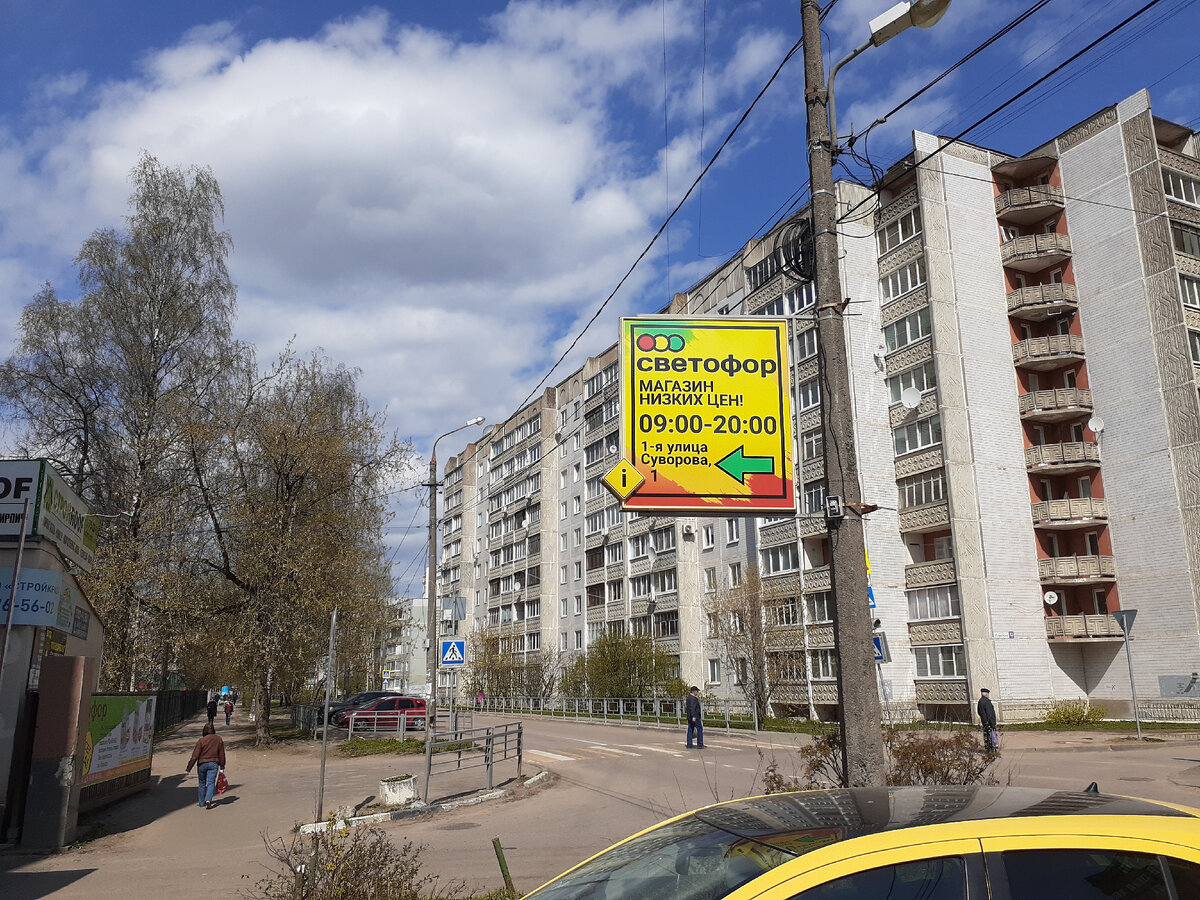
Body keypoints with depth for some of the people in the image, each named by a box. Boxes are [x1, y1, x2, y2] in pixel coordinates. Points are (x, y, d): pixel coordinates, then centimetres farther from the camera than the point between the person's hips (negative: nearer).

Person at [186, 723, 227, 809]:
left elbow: (195, 756, -11)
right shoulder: (219, 739, 0)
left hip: (202, 764, -1)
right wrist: (222, 766, 12)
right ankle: (208, 800, -22)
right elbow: (221, 754, 5)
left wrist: (189, 768, -5)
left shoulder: (201, 740, -10)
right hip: (214, 764, 1)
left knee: (202, 783, 15)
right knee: (211, 783, -1)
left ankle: (201, 802, 26)